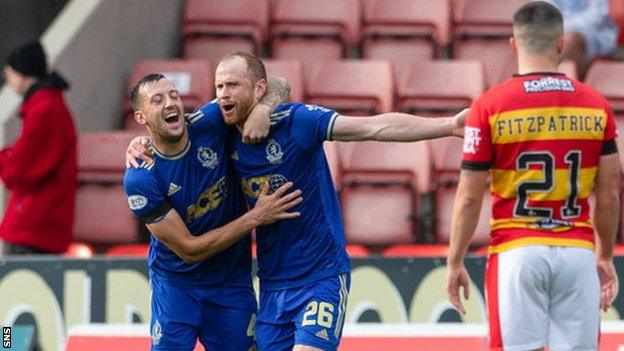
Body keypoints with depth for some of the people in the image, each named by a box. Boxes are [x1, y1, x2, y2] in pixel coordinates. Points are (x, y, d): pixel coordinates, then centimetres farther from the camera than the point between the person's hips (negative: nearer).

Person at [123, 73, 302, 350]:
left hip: (232, 280, 3)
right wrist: (255, 217, -23)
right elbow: (188, 249, -20)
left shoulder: (208, 126, -15)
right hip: (175, 283, -3)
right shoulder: (139, 179, -22)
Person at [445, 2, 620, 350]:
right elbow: (609, 195, 7)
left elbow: (470, 197, -3)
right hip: (577, 252, 2)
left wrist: (455, 262, 7)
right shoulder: (596, 105, 3)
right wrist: (605, 257, 19)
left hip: (517, 252, -2)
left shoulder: (490, 106, -5)